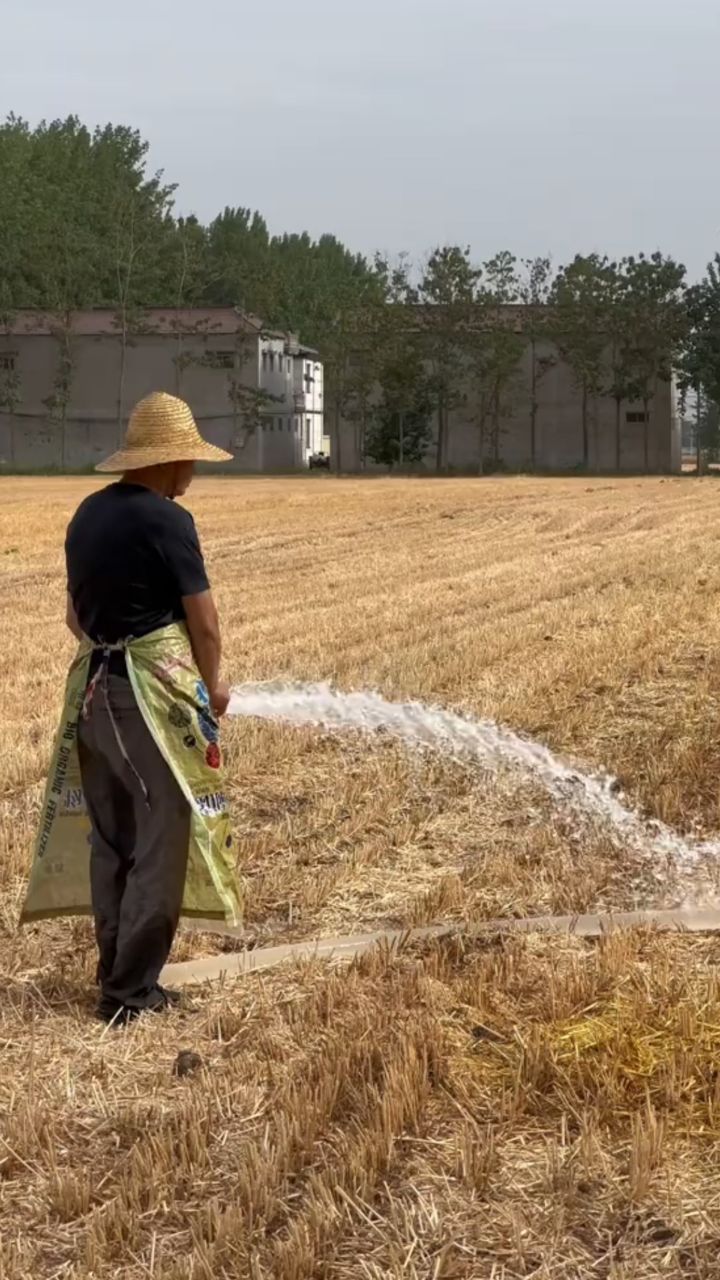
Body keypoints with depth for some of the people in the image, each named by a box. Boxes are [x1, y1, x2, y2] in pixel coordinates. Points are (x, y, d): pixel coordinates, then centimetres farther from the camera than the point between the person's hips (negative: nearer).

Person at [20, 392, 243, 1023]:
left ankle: (116, 974, 24)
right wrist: (212, 685, 7)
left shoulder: (88, 513, 8)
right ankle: (132, 990, 4)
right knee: (161, 840, 2)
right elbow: (203, 621, -10)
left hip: (94, 688, 7)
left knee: (110, 837, 15)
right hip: (159, 692, -7)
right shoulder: (167, 521, -15)